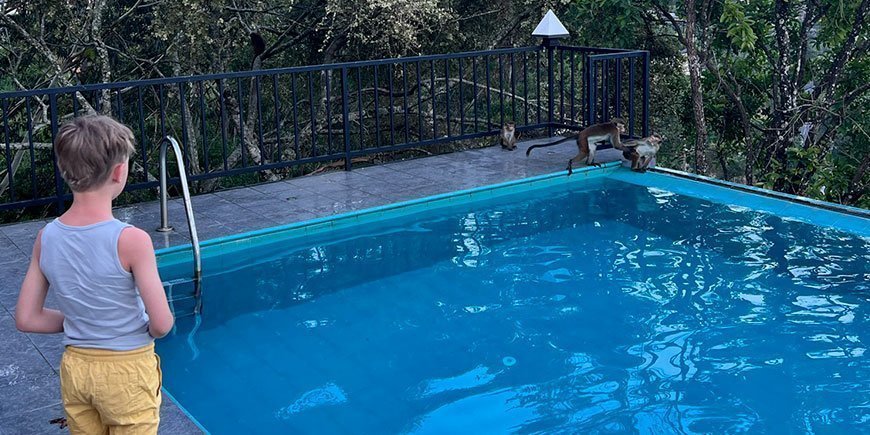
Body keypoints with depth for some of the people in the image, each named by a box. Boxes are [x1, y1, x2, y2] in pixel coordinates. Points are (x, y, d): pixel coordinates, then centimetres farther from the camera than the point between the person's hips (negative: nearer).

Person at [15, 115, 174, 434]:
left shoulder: (45, 238, -7)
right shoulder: (131, 241, -23)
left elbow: (26, 319, -1)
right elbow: (162, 324, -19)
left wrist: (79, 321, 9)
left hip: (74, 368, 5)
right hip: (127, 371, -5)